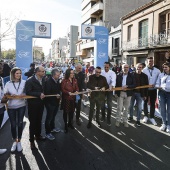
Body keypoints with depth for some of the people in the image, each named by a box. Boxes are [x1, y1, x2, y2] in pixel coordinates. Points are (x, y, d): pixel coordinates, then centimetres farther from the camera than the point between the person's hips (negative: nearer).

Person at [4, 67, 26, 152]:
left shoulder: (24, 82, -6)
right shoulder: (8, 84, -3)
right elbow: (5, 95, 0)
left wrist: (24, 95, -20)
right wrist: (10, 96, -20)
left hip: (21, 106, 0)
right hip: (11, 107, 1)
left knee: (20, 123, 9)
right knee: (13, 124, 9)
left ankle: (19, 141, 27)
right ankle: (14, 141, 29)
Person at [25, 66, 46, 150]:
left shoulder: (43, 79, 0)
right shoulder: (30, 81, -17)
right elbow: (28, 92, -21)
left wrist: (43, 94, -7)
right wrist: (39, 94, -25)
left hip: (40, 104, 5)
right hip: (33, 104, -5)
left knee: (39, 120, 19)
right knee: (33, 122, 4)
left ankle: (38, 135, 38)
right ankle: (32, 140, 17)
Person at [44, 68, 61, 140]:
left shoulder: (57, 81, 2)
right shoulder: (48, 82, -21)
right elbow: (47, 93, -25)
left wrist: (59, 95, 1)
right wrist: (55, 95, -24)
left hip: (56, 102, 7)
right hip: (50, 103, -7)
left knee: (53, 116, 23)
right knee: (49, 117, 4)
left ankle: (52, 128, 42)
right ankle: (47, 133, 17)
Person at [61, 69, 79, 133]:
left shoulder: (75, 80, 7)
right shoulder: (64, 81, -9)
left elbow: (77, 88, 9)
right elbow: (62, 89, -10)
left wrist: (77, 91, -13)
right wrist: (68, 92, -25)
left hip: (73, 98, 5)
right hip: (66, 99, -4)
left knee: (72, 111, 12)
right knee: (65, 112, 4)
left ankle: (70, 123, 32)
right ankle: (66, 125, 17)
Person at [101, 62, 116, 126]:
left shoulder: (112, 73, -8)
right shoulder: (101, 72, 0)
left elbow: (113, 80, -25)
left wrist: (112, 86, -44)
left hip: (109, 90, -2)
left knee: (109, 105, 1)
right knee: (102, 104, 12)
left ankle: (108, 119, 16)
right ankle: (103, 116, 33)